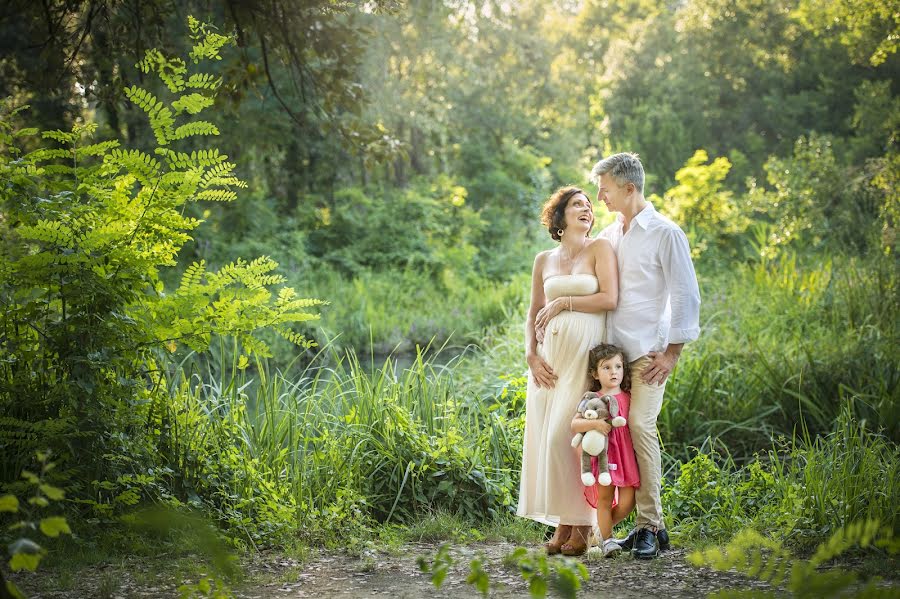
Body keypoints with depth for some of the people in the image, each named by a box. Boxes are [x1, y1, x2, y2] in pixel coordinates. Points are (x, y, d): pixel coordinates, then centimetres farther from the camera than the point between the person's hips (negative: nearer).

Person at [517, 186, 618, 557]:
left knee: (568, 436, -11)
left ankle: (582, 525, -3)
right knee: (546, 435, -1)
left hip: (584, 352, -4)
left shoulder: (600, 248, 3)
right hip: (549, 354, 4)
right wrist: (531, 355, 2)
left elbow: (610, 299, -8)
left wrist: (562, 302, -4)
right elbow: (533, 314, 16)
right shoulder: (544, 260, 15)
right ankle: (562, 524, 5)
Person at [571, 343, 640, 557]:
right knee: (605, 498, -1)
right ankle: (607, 539, 13)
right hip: (602, 454, -3)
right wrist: (594, 423, -27)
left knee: (627, 501, -3)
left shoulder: (629, 398, 8)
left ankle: (602, 528, 21)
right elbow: (574, 424, -13)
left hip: (626, 454, 3)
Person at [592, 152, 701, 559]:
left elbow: (686, 296, -5)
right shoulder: (608, 236, 17)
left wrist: (672, 352, -10)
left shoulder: (665, 234, -4)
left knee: (640, 426, -16)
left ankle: (649, 526, -9)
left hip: (648, 350, -6)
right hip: (612, 350, 6)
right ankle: (645, 523, 8)